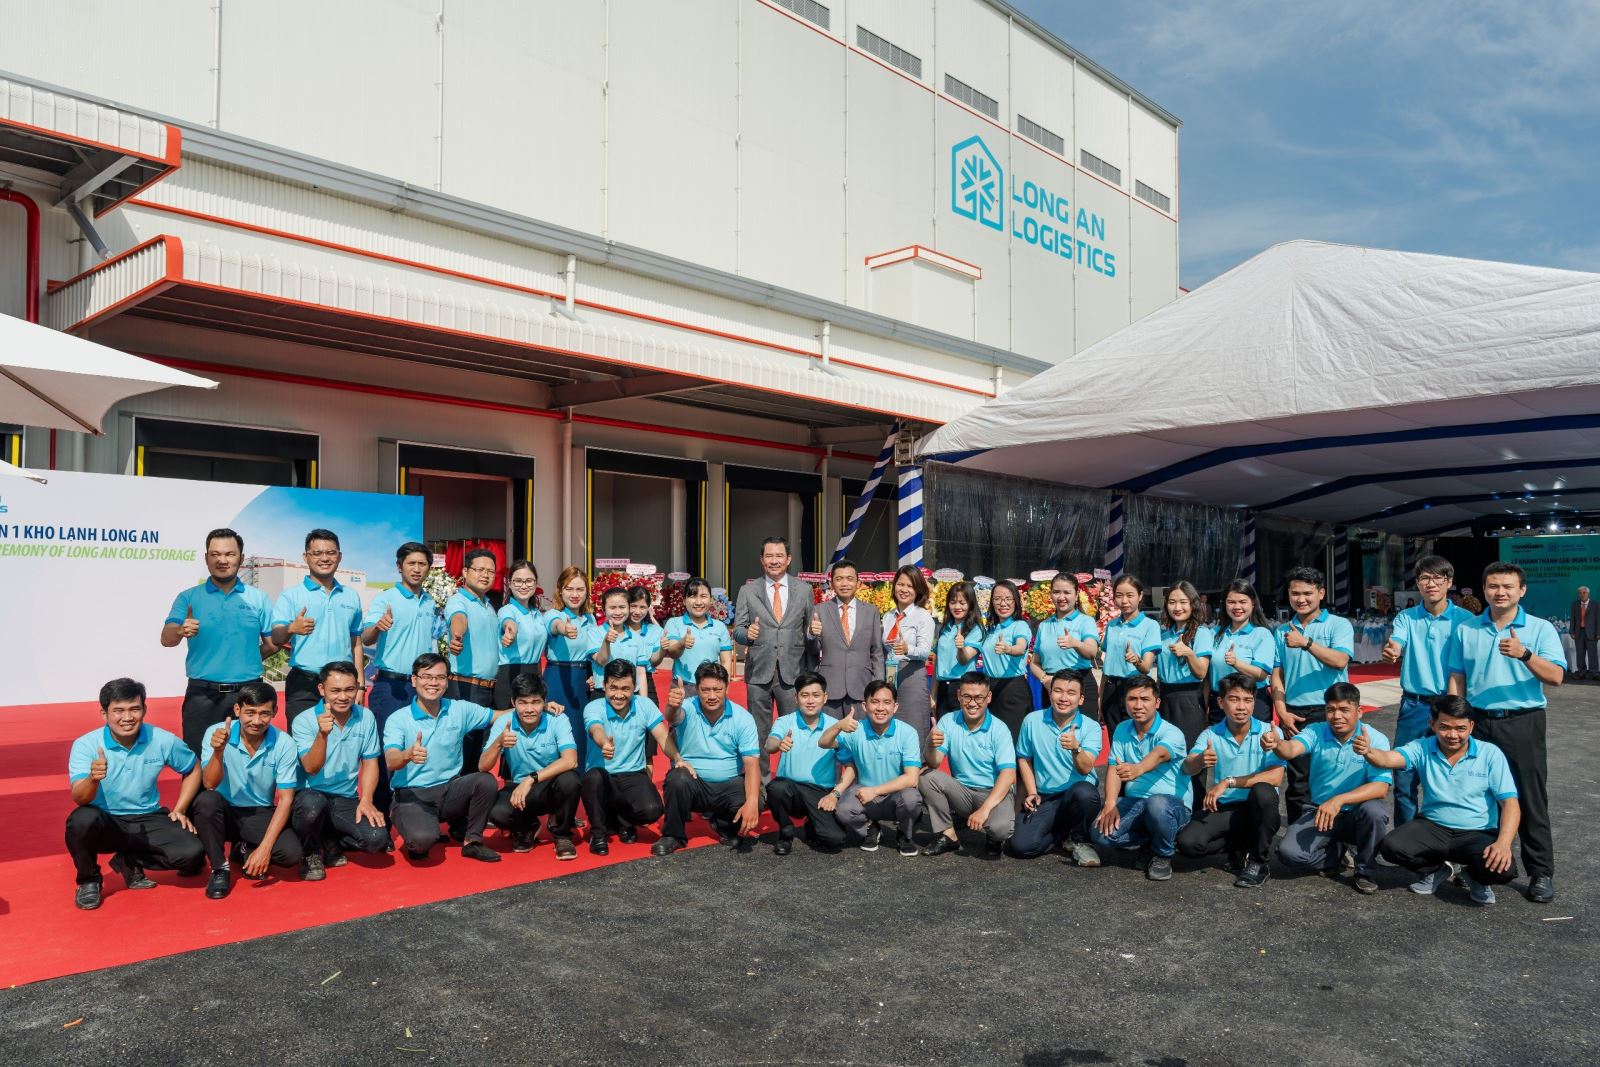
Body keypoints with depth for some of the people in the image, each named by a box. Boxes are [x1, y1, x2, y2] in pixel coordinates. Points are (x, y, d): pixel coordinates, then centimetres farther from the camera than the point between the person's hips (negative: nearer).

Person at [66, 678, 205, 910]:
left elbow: (193, 769, 11)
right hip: (105, 824, -1)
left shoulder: (162, 741, -7)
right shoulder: (86, 745, -13)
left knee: (193, 854, -21)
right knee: (82, 819, -36)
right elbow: (79, 798, -25)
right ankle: (88, 880, -4)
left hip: (147, 821, 2)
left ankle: (129, 862, 9)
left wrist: (180, 810, 2)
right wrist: (93, 779, -48)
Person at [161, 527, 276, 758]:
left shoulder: (258, 598, 6)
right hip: (202, 695, -1)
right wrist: (181, 631, -29)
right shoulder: (188, 598, 4)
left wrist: (245, 662, 4)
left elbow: (273, 643, 8)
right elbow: (166, 639, -9)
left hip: (247, 694, 1)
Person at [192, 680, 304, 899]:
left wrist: (265, 847, -21)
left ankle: (244, 851, 10)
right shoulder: (216, 733, -14)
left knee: (291, 853, -26)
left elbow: (286, 799, -12)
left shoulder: (284, 744, -14)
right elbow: (209, 784, -21)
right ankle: (220, 868, -11)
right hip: (224, 812, 0)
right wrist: (218, 751, -40)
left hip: (261, 814, 0)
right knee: (207, 800, -34)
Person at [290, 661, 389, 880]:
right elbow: (311, 768, -18)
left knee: (377, 839, -22)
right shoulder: (304, 721, -8)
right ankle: (310, 853, -4)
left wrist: (366, 801, -7)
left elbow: (370, 763, 6)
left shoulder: (366, 717, 2)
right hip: (311, 795, -3)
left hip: (347, 801, 3)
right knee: (312, 804, -39)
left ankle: (331, 842, 12)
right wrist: (322, 734, -34)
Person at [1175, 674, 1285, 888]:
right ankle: (1239, 848, 10)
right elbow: (1187, 768, -19)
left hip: (1257, 809, -2)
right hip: (1223, 808, 2)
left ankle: (1259, 861, -11)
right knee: (1187, 842, -23)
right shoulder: (1211, 735, -2)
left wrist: (1228, 782, -24)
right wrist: (1200, 760, -44)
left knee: (1262, 791, -35)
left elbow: (1276, 777, -21)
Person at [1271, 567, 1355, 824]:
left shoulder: (1339, 625, 2)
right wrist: (1282, 712, -1)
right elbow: (1276, 675, 9)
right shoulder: (1282, 632, 12)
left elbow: (1340, 660, -15)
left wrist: (1305, 643, -22)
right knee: (1298, 781, 7)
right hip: (1294, 714, 3)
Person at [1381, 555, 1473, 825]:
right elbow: (1395, 646, -14)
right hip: (1414, 705, 1)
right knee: (1404, 778, 4)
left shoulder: (1464, 619, -1)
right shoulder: (1406, 618, 3)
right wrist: (1390, 652, -38)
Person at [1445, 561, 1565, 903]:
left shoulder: (1541, 629, -1)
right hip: (1479, 721, 3)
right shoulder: (1466, 630, 6)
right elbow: (1457, 680, 7)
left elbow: (1556, 676, -12)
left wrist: (1524, 654, -28)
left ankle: (1541, 873, 9)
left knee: (1530, 798, 0)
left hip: (1523, 722, -2)